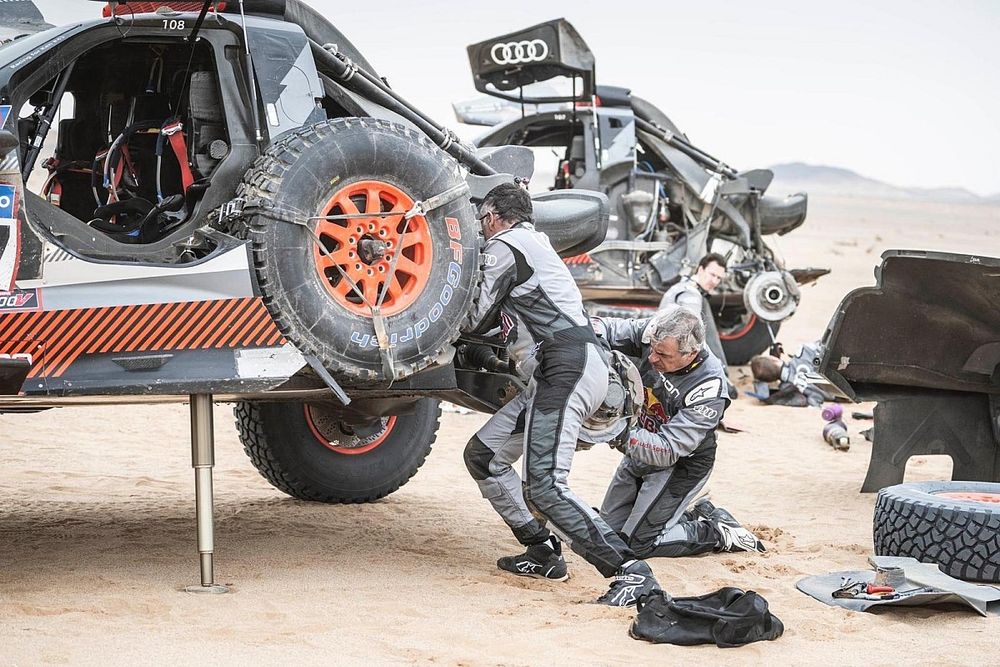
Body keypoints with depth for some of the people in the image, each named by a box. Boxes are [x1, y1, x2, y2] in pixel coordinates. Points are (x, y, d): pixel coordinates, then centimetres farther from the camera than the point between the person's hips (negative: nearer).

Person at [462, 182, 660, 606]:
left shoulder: (503, 247, -1)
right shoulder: (534, 243, 28)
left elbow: (476, 321, -1)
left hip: (568, 367, -10)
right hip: (560, 370, 10)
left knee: (544, 487, -18)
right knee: (483, 455, 13)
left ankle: (632, 573, -21)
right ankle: (544, 554, 14)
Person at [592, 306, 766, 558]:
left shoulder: (708, 388, -33)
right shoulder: (657, 335, -18)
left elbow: (668, 450, -34)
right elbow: (612, 329, -7)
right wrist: (592, 331, -31)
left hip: (680, 465, -7)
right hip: (642, 452, 7)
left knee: (637, 544, -8)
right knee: (610, 531, 14)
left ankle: (719, 533, 7)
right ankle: (696, 516, 24)